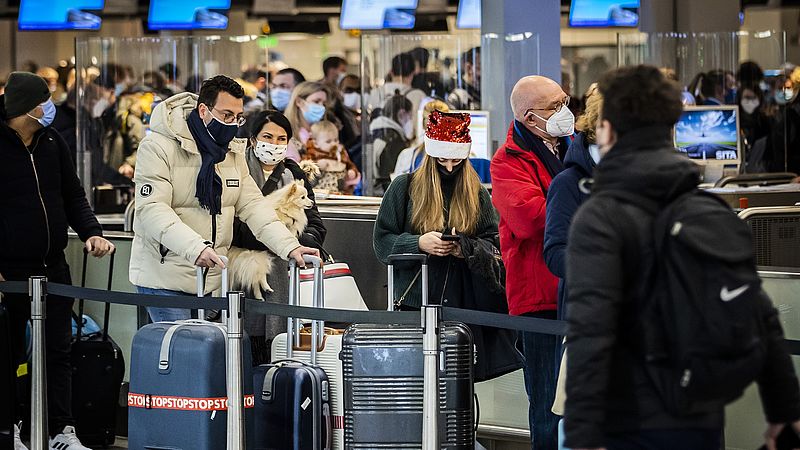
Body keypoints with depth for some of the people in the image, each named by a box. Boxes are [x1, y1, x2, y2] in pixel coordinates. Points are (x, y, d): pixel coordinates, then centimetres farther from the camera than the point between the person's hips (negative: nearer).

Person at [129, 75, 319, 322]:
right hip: (165, 280, -7)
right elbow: (152, 209, -22)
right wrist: (195, 248, -36)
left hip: (212, 279, 7)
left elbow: (253, 205, 7)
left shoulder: (233, 151, 12)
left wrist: (290, 247, -9)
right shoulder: (158, 147, -12)